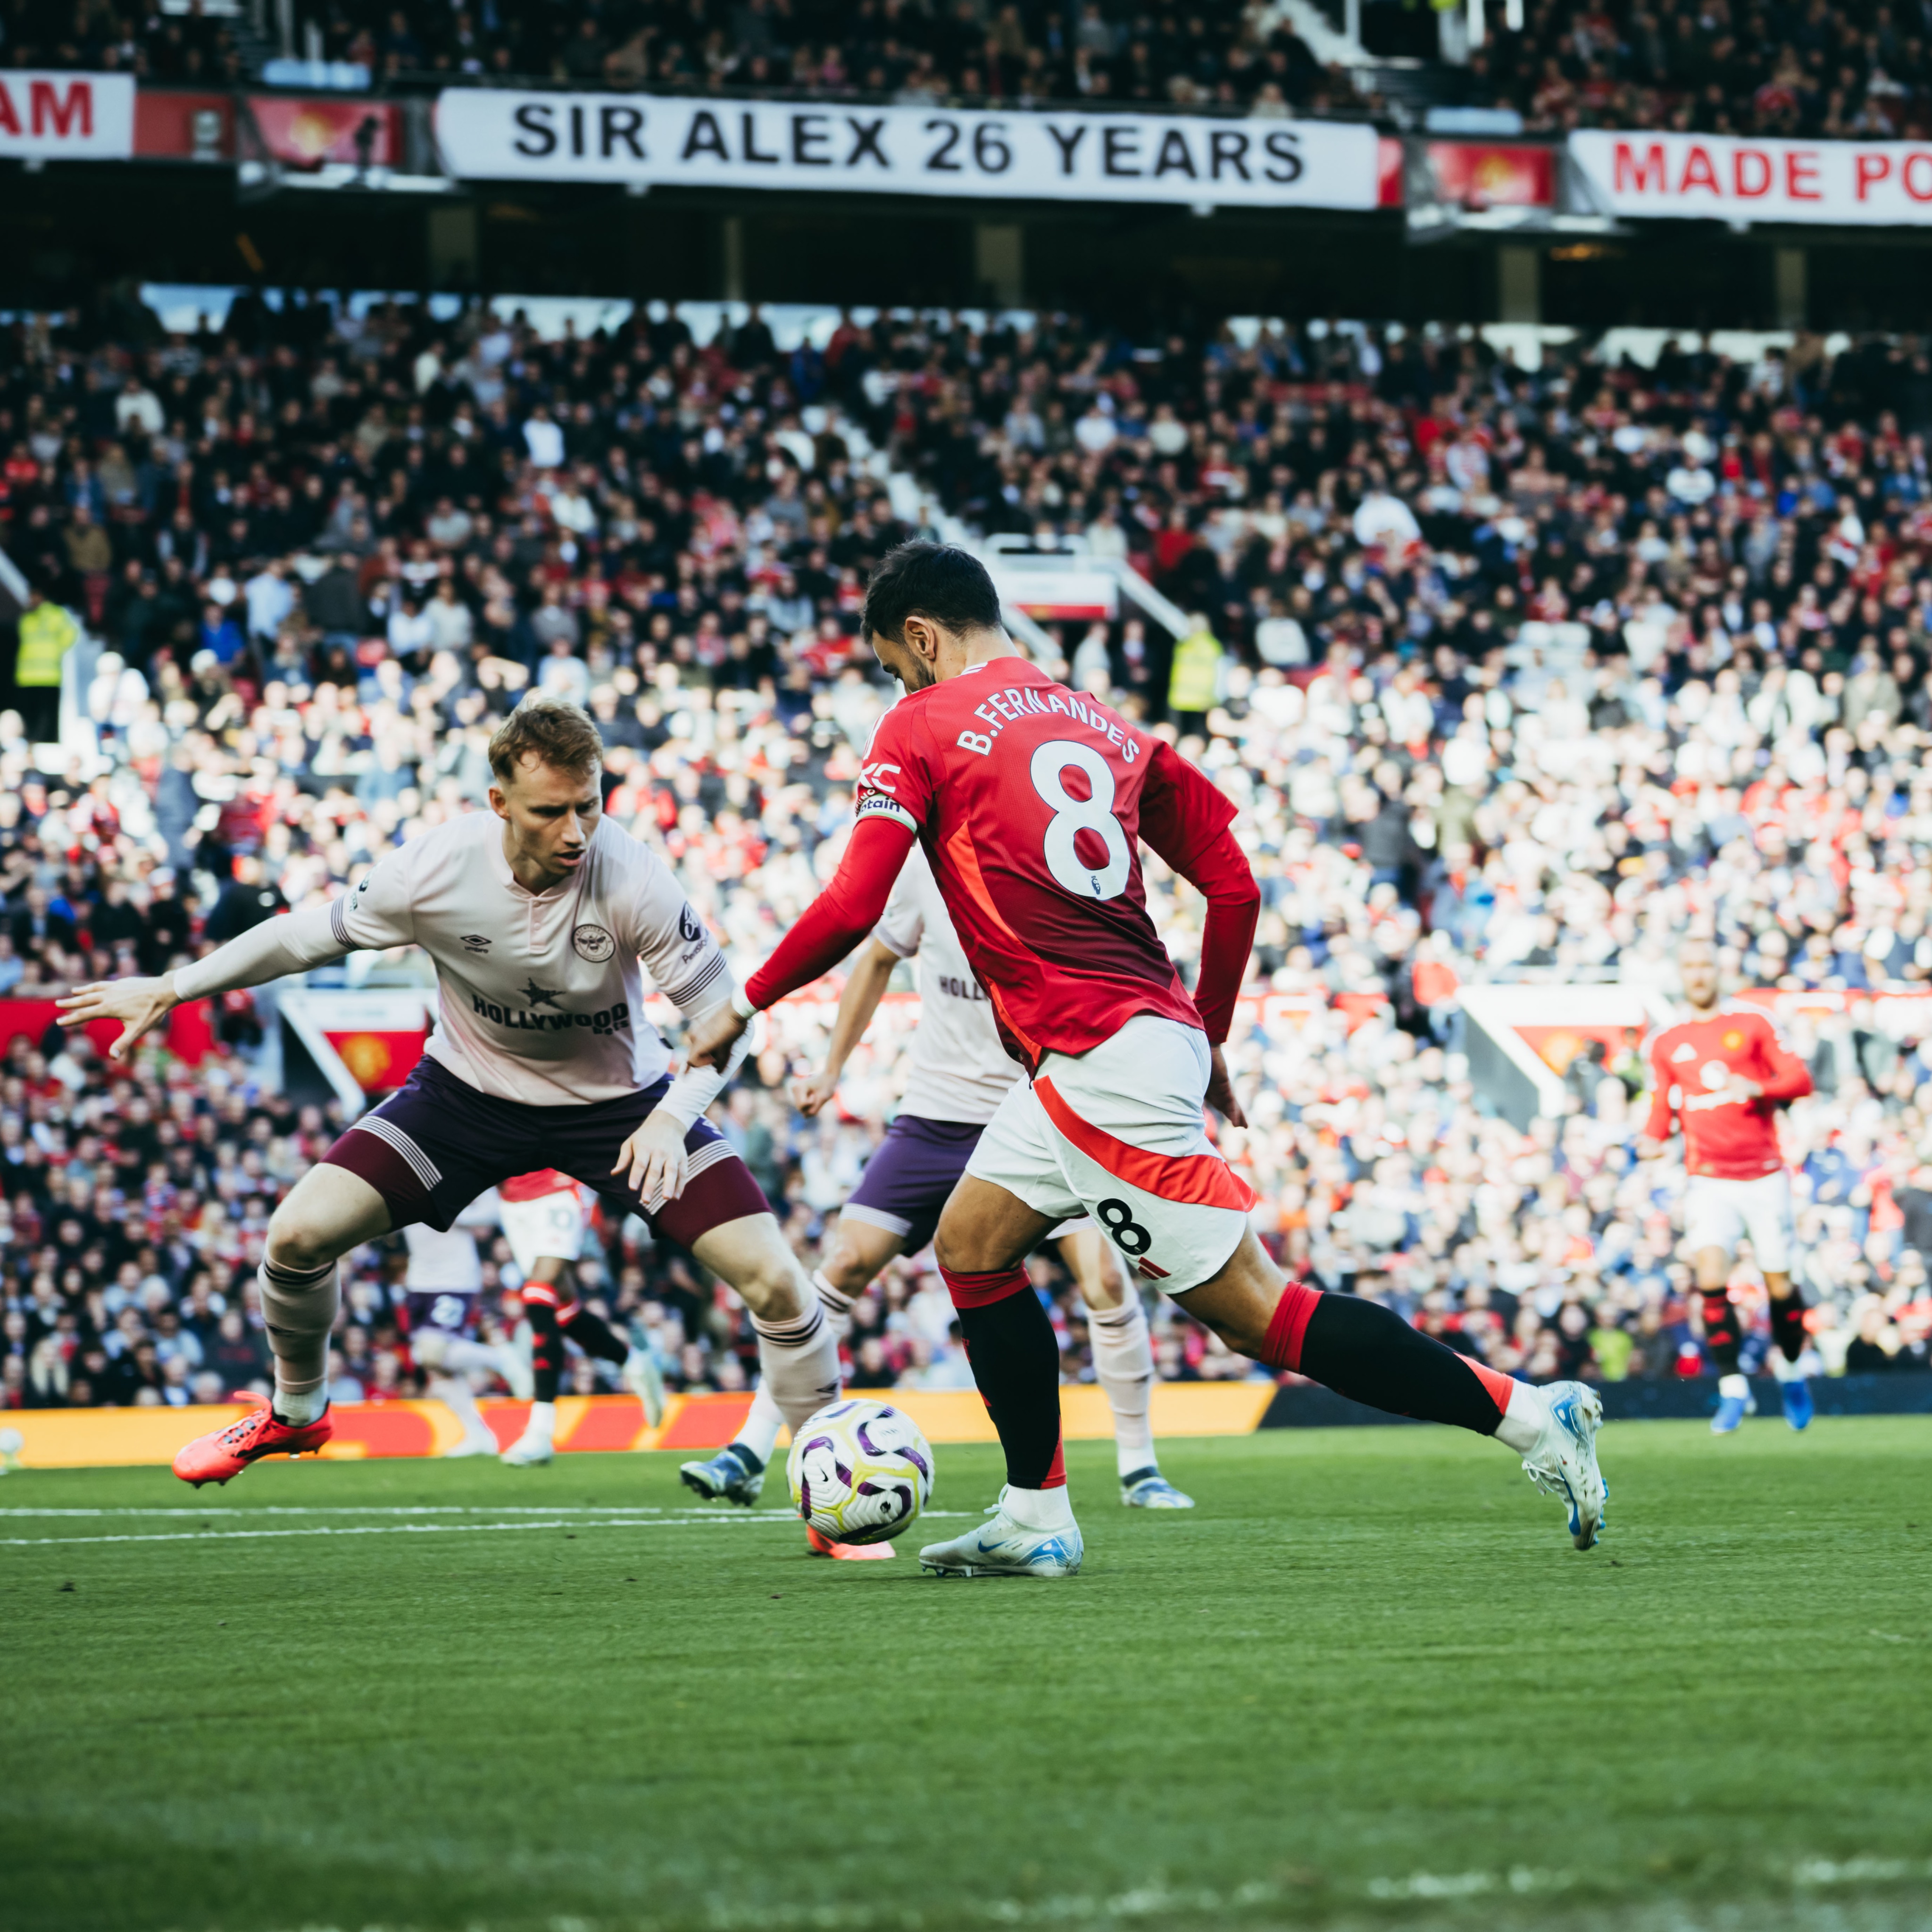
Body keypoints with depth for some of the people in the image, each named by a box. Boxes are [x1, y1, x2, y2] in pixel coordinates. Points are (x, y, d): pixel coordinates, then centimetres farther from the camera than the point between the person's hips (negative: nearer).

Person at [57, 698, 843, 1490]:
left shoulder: (632, 880, -29)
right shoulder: (435, 869, -25)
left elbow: (720, 1014, -19)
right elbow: (314, 933, -6)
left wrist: (671, 1120, -35)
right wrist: (171, 988, -2)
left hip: (619, 1100, -1)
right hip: (469, 1090, 1)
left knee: (776, 1283, -16)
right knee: (299, 1235, -11)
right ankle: (295, 1415, 19)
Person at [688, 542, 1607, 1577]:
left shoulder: (920, 729, -2)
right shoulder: (1104, 726, 17)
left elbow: (852, 907, -9)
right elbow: (1234, 886, 13)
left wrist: (741, 1008, 5)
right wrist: (1209, 1043, 24)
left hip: (1108, 1063, -9)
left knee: (1253, 1309, -7)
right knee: (971, 1242, 18)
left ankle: (1528, 1412, -11)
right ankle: (1036, 1521, 18)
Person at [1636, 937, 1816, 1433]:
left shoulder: (1752, 1022, 3)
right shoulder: (1666, 1043, 10)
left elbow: (1799, 1079, 0)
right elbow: (1663, 1109, 13)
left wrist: (1759, 1089, -19)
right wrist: (1652, 1140, -8)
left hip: (1764, 1176, -1)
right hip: (1708, 1181, 1)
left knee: (1779, 1284, 0)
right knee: (1711, 1277, -18)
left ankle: (1789, 1364, 28)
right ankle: (1732, 1388, -12)